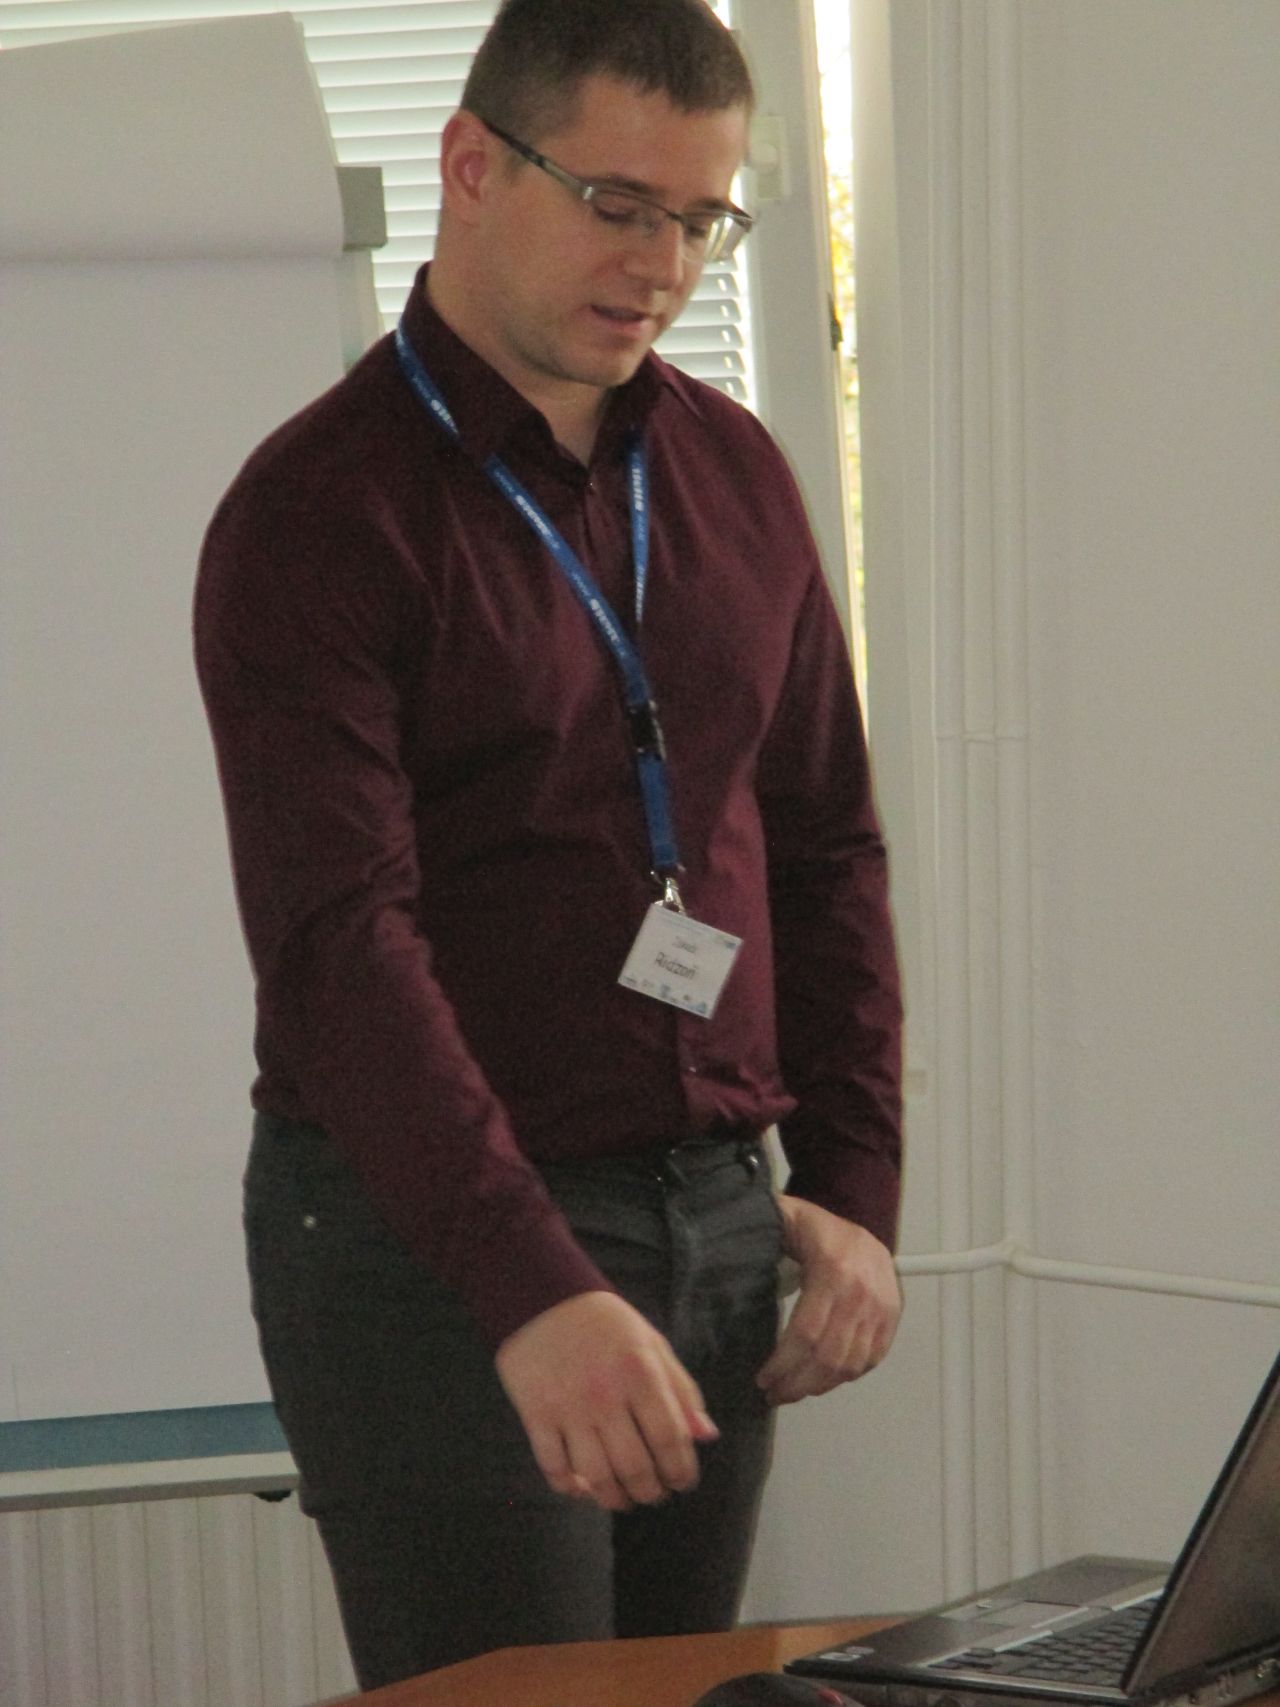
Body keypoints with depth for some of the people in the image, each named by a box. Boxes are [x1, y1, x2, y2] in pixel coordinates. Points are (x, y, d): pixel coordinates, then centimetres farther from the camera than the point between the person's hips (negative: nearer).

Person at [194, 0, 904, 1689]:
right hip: (431, 1238, -6)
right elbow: (338, 943, -21)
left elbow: (825, 843, 16)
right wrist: (534, 1293, -31)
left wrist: (855, 1188, 6)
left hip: (717, 1223, 6)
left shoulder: (732, 472, 10)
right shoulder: (320, 511, -11)